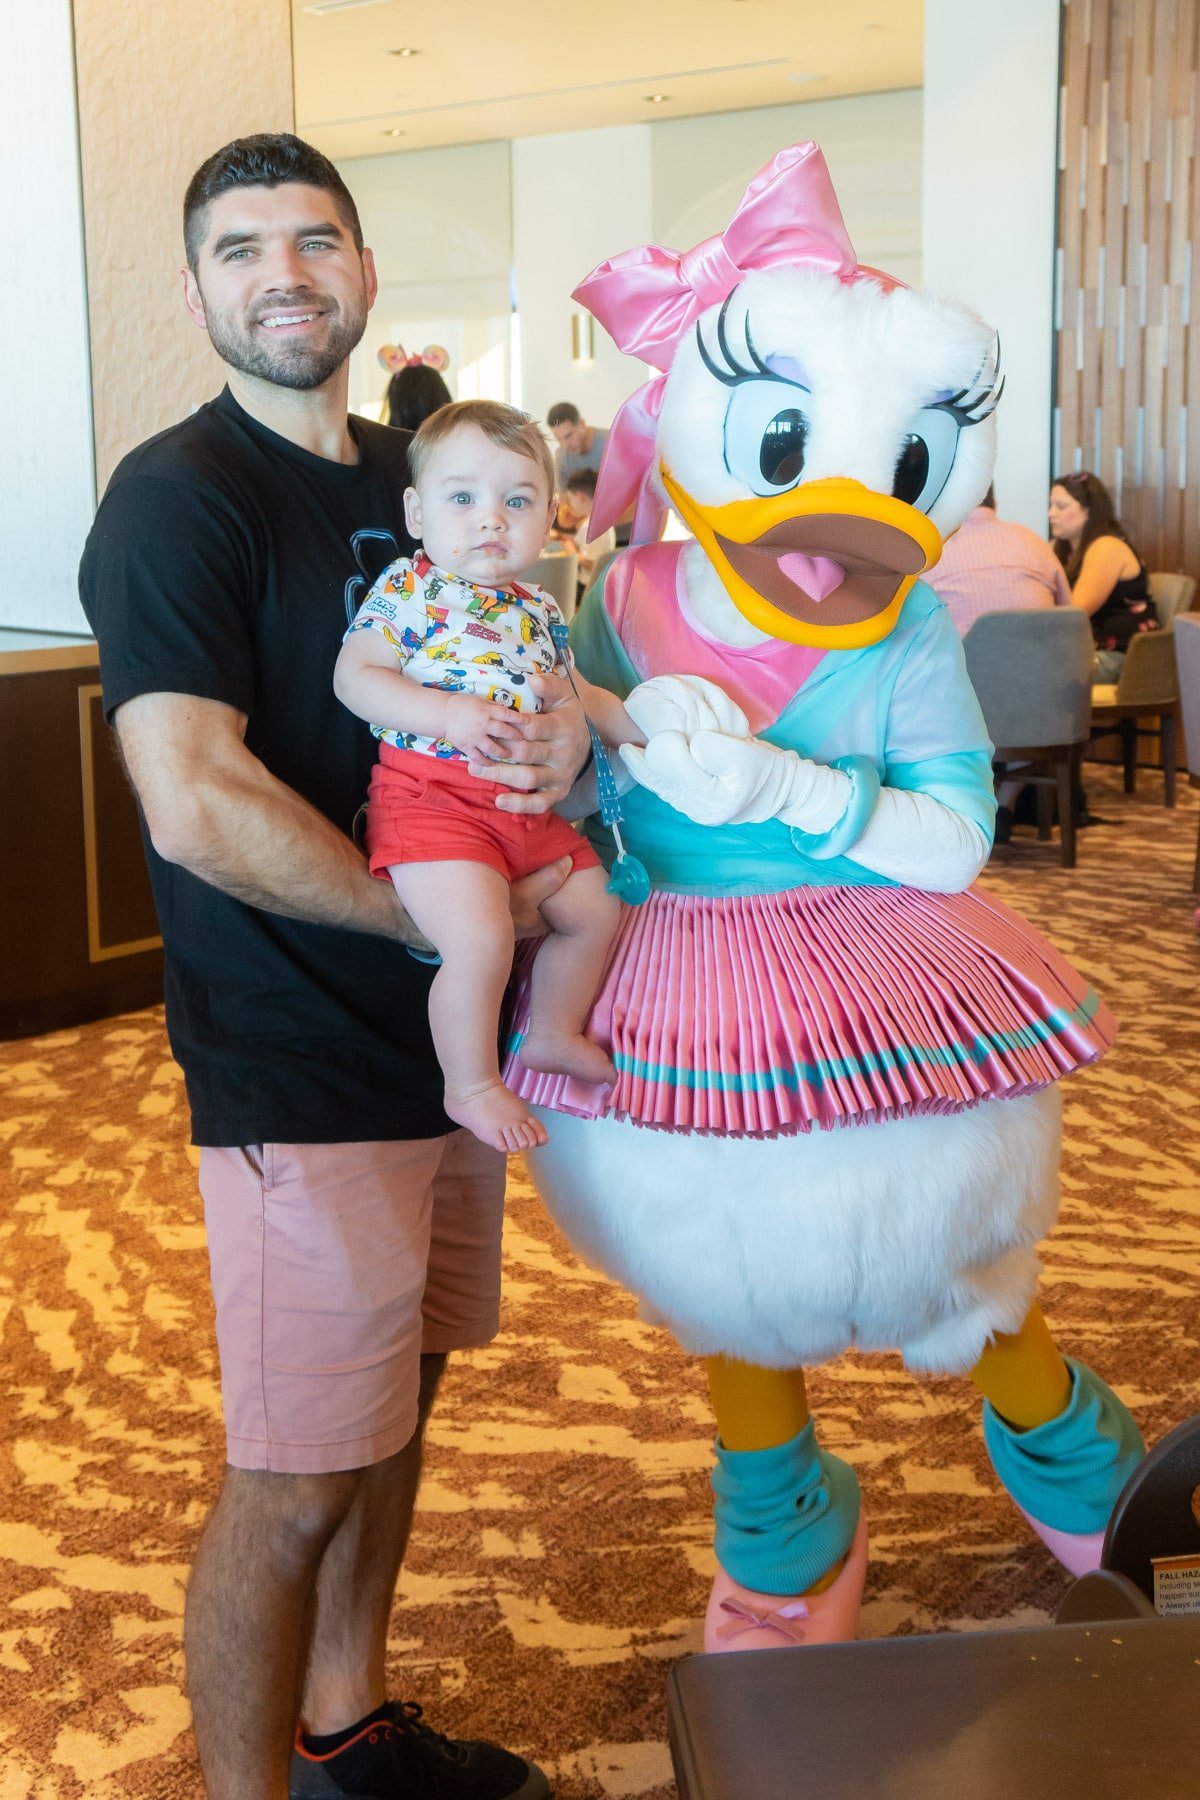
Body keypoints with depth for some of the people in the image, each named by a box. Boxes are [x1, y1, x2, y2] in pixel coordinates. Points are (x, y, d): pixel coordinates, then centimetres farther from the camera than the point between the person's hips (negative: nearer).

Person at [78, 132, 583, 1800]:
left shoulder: (416, 478, 11)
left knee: (395, 1398, 20)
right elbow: (199, 805, -24)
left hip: (444, 1033, 8)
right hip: (301, 1067, -8)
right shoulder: (176, 500, -13)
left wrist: (567, 714, -3)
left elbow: (497, 661, 22)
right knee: (293, 1483, 0)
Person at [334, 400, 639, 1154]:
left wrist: (641, 719, 16)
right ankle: (471, 1086, 0)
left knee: (596, 908, 16)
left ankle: (554, 1033, 39)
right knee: (481, 936, -23)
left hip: (529, 805, 8)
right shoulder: (408, 590, -5)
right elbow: (355, 675, -13)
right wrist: (443, 711, -25)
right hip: (433, 795, -8)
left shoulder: (540, 612, 16)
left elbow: (573, 695, 29)